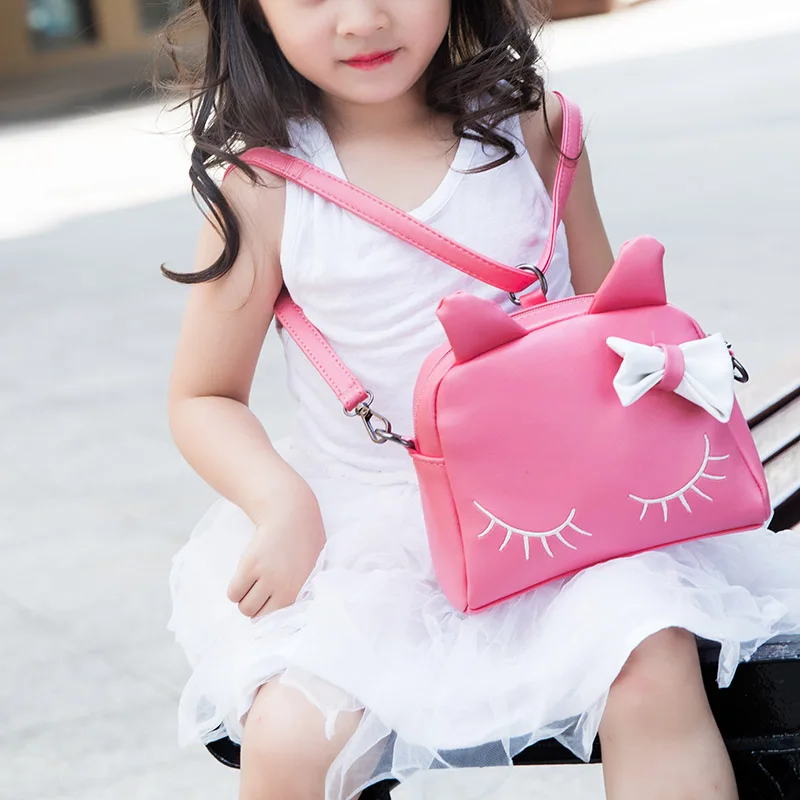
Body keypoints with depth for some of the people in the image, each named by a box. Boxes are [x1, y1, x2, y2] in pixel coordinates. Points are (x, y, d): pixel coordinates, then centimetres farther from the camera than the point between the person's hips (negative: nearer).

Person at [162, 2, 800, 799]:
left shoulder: (529, 125, -1)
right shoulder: (265, 187, -8)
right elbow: (203, 399, 1)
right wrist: (282, 506, -17)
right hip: (362, 521, -1)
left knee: (654, 668, -24)